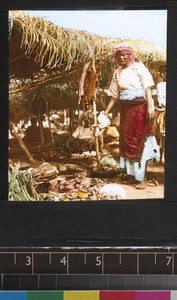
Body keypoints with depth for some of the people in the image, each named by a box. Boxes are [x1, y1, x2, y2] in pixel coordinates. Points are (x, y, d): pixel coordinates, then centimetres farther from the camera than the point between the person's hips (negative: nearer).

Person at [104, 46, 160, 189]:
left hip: (139, 106, -5)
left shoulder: (138, 67, -2)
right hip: (125, 108, 5)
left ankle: (142, 178, -4)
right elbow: (114, 95, 15)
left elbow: (147, 87, -9)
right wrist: (106, 112, 11)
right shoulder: (118, 72, 12)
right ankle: (130, 173, 18)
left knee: (139, 140, -6)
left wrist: (150, 106, -19)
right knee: (126, 139, 6)